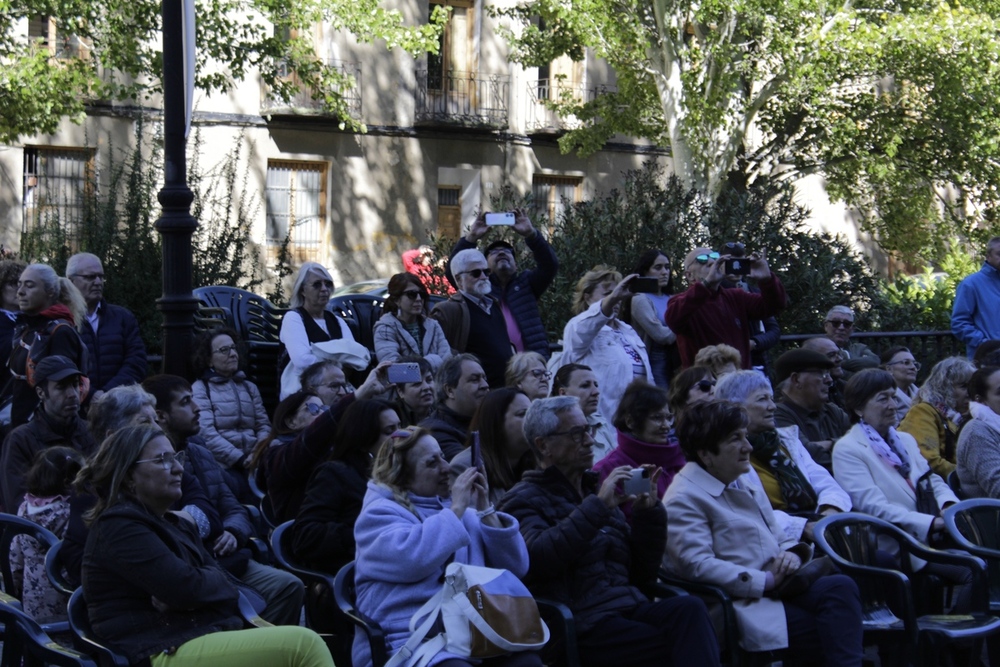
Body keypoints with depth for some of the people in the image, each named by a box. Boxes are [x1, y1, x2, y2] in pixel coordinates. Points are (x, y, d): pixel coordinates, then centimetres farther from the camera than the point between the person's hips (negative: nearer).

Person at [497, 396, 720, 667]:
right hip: (584, 624, -6)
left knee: (690, 607, -27)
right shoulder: (524, 500, 6)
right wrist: (596, 507, -16)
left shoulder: (596, 492, 26)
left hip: (630, 608, 6)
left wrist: (648, 511, 7)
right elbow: (536, 558, -17)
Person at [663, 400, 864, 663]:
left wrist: (792, 553, -1)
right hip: (744, 603, -8)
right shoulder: (684, 499, -7)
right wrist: (766, 581, -18)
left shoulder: (743, 484, 23)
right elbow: (697, 565, -19)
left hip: (775, 588, 8)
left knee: (841, 586, -24)